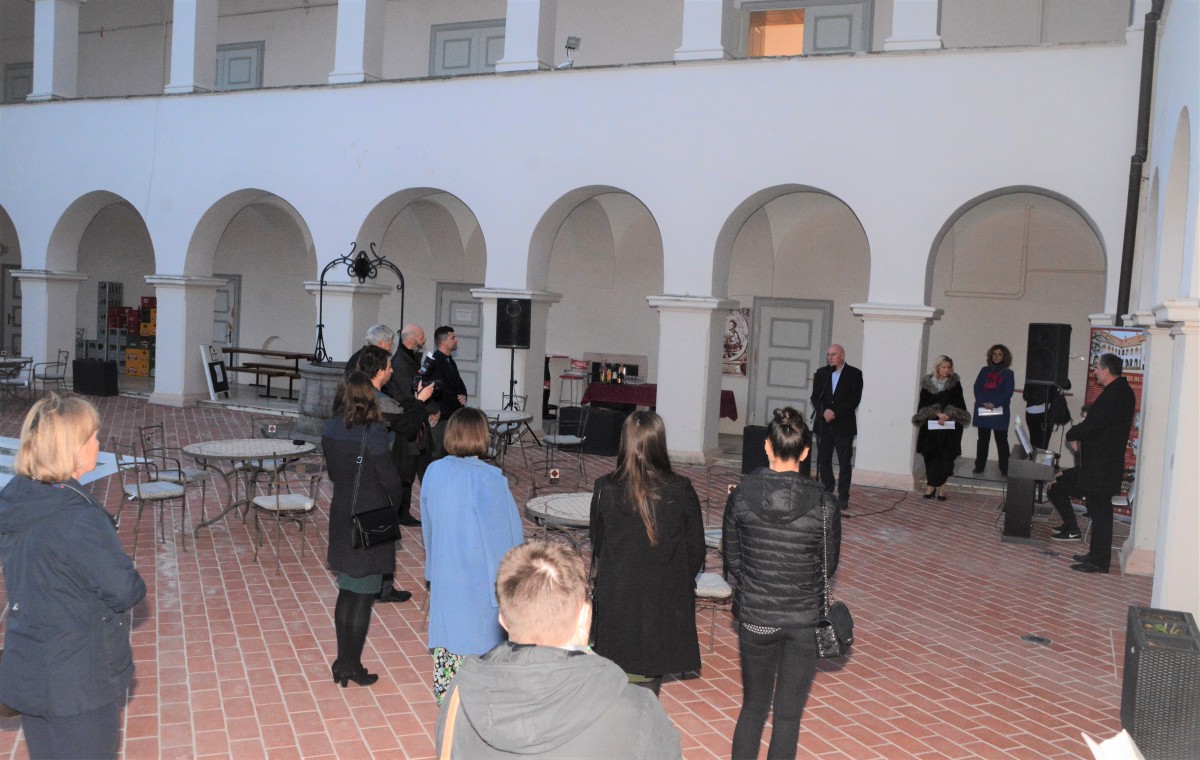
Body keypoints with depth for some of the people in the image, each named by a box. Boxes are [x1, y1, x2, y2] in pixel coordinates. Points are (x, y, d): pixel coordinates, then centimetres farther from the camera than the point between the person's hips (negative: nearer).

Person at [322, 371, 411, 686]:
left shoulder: (329, 430, -2)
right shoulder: (374, 433, -20)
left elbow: (332, 472, 10)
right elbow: (392, 483, -15)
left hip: (341, 518, 6)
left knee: (347, 591, 17)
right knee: (363, 595, 6)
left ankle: (342, 662, 25)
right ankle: (352, 666, 15)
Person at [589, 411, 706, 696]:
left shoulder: (605, 489, -10)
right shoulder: (681, 491, -11)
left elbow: (597, 545, 3)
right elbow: (696, 549, -2)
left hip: (616, 600, 0)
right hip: (664, 605, 0)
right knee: (649, 683, 15)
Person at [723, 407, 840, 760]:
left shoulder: (741, 496, -11)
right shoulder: (823, 504, -13)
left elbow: (731, 559, -1)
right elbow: (829, 565, 0)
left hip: (754, 617, 1)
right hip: (804, 621, -1)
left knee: (753, 708, 19)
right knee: (788, 715, 12)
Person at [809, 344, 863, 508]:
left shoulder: (854, 374, -1)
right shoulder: (821, 373, 9)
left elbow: (855, 399, -8)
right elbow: (815, 396, 6)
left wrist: (836, 413, -15)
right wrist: (824, 411, -12)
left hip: (844, 425, -3)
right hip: (823, 424, 3)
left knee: (844, 462, 0)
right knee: (823, 461, 5)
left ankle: (843, 497, 5)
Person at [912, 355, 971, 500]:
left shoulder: (955, 383, 2)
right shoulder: (927, 384, 3)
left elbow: (959, 405, -2)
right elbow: (924, 405, -2)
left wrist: (947, 416, -16)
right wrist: (938, 414, -17)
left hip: (950, 428, -1)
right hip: (931, 426, 1)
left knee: (946, 457, -1)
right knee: (931, 456, 2)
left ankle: (942, 488, 4)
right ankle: (931, 486, 10)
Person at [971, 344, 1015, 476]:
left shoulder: (1008, 373, 3)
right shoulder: (984, 370, 10)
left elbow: (1008, 392, -7)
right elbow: (977, 387, 2)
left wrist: (994, 404, -18)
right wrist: (983, 403, -14)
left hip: (999, 411, -2)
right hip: (983, 410, 2)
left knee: (1001, 440, -1)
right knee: (982, 439, 7)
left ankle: (1004, 469, 2)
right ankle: (979, 466, 11)